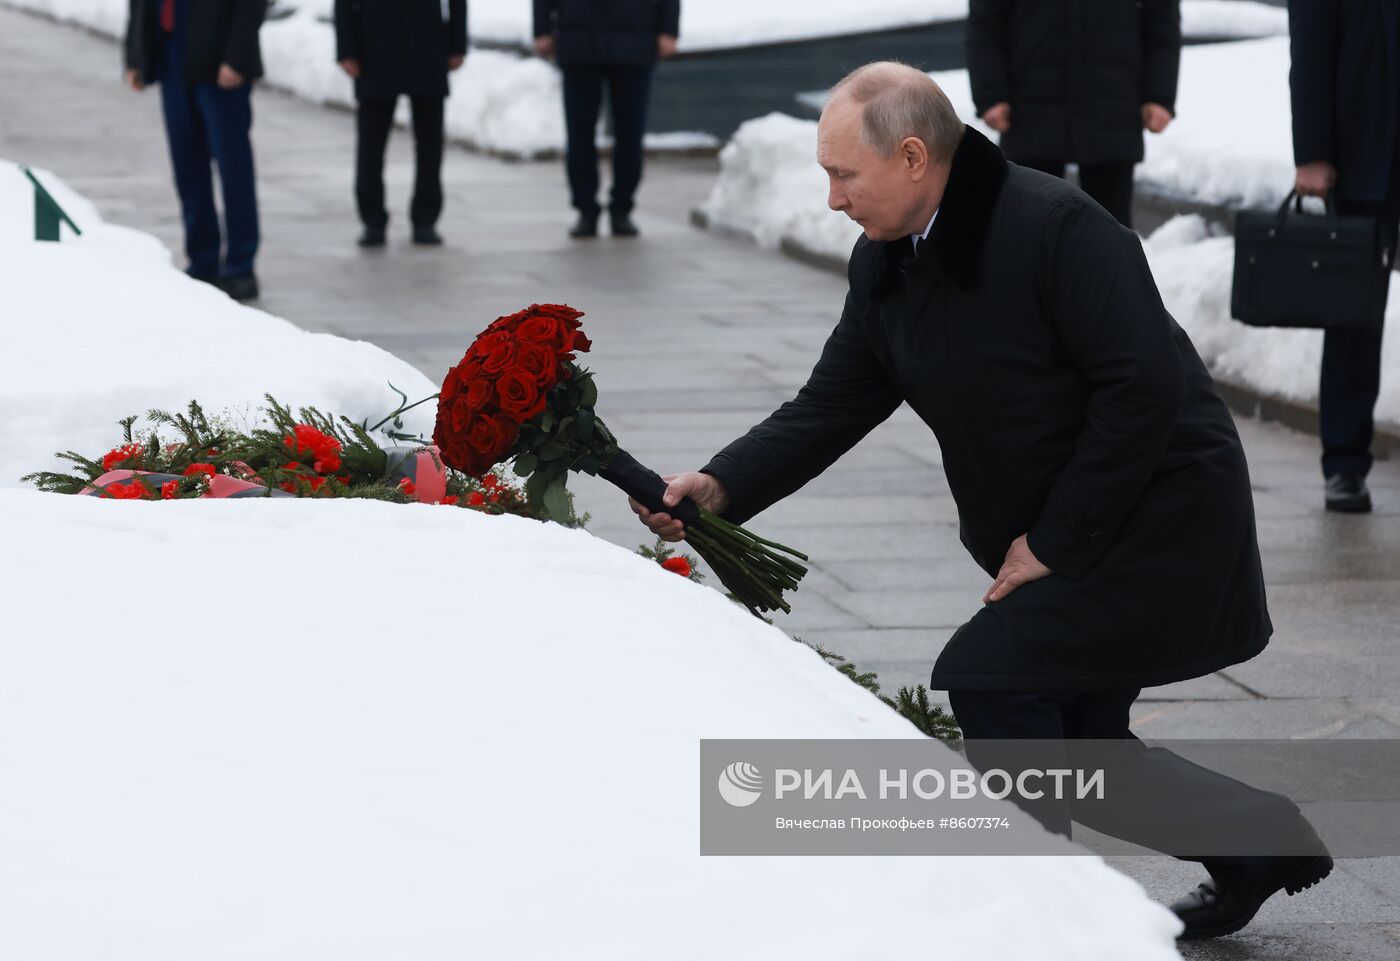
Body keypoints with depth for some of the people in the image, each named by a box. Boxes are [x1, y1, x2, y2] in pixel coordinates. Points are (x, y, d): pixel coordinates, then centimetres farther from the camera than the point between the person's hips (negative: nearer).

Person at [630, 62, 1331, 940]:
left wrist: (1055, 542, -21)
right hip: (1059, 532, 9)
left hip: (1162, 514, -9)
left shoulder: (1056, 227, -23)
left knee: (986, 674, -17)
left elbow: (1146, 389, -26)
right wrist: (722, 487, -12)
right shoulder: (886, 264, 3)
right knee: (1077, 740, 13)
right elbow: (834, 404, 5)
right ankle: (1261, 843, 33)